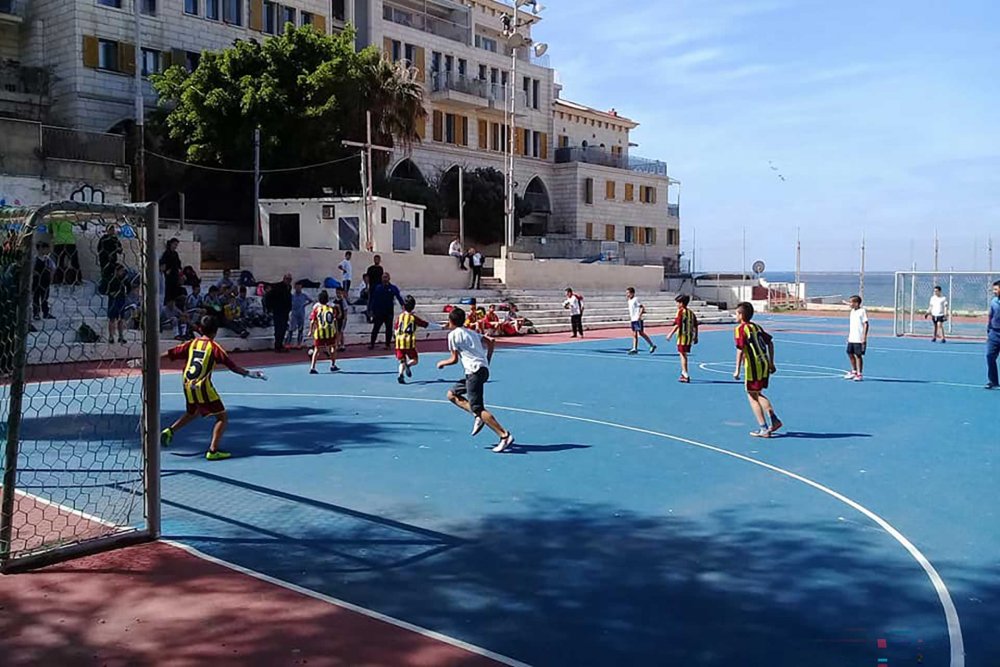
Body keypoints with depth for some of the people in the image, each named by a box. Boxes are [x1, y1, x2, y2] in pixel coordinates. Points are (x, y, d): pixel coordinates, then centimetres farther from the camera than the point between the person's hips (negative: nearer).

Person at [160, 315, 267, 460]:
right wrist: (248, 373, -5)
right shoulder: (213, 346, -5)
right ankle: (213, 451, -8)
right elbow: (231, 365, -10)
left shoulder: (192, 343, 9)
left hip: (188, 387, 7)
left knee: (192, 413, 34)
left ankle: (169, 431, 26)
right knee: (222, 417, 1)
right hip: (203, 387, -7)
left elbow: (169, 354, 14)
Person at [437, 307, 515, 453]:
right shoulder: (471, 332, 22)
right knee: (452, 394, 17)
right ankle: (478, 417, 4)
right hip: (483, 368, 9)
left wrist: (442, 363, 17)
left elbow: (454, 359, -2)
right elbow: (490, 342, 20)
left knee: (477, 408, -11)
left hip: (475, 371, -9)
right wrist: (487, 362, 26)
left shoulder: (453, 334, -1)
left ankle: (505, 436, -18)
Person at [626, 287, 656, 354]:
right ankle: (635, 349, 4)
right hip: (633, 319, 9)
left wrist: (639, 316, -21)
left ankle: (652, 345, 2)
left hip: (638, 319, -9)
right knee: (634, 334, 5)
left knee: (641, 333, -8)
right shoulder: (629, 301, 16)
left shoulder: (636, 299, -10)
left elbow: (642, 308, -14)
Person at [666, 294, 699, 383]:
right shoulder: (691, 312, 12)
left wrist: (670, 334, -12)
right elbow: (695, 326, 13)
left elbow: (677, 325, -17)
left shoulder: (680, 311, -10)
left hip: (682, 336, -7)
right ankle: (684, 372, 32)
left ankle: (686, 375, -9)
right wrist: (695, 337, 19)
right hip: (690, 336, 8)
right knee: (684, 355, 20)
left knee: (682, 355, -4)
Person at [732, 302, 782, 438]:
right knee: (757, 394, 22)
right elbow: (770, 342, 18)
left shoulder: (741, 329, -8)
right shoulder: (756, 327, 15)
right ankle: (774, 420, 16)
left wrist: (737, 370, -17)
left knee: (752, 396, 4)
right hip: (765, 364, 8)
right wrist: (771, 363, 22)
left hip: (754, 366, -8)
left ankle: (763, 429, 3)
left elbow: (740, 349, -17)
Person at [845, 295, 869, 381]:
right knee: (850, 354, 13)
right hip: (851, 338, 8)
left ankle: (860, 374, 7)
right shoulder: (852, 311, 13)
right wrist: (848, 336, 19)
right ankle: (854, 372, 28)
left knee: (858, 355, -2)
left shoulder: (862, 311, -10)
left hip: (859, 339, -8)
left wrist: (864, 337, -17)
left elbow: (866, 324, -12)